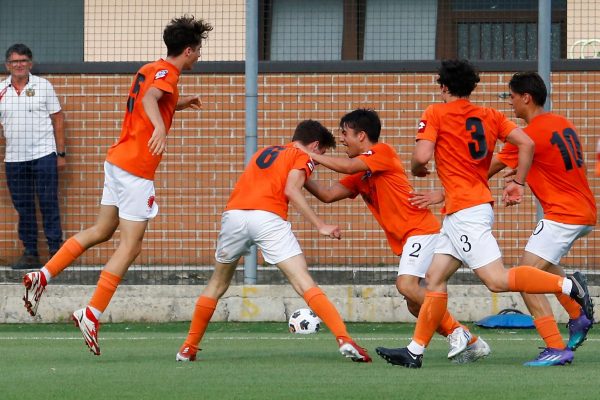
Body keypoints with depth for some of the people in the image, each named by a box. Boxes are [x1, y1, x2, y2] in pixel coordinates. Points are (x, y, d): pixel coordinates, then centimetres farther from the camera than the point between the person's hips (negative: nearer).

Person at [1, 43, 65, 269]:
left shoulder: (43, 86, 2)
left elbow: (58, 119, 4)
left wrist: (61, 153, 1)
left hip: (43, 155, -3)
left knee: (48, 204, -4)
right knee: (23, 208, 6)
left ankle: (56, 251, 0)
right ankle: (30, 253, 12)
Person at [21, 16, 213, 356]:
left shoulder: (149, 70, 15)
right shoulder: (167, 73, -12)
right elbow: (150, 98, -35)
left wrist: (179, 103, 42)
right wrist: (160, 127, -53)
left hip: (119, 159, 9)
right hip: (136, 169, -9)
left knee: (102, 231, 20)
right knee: (131, 246, -5)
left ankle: (43, 277, 15)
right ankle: (92, 315, -9)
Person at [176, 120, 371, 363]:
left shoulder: (264, 152, 32)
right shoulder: (303, 157, 13)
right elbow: (291, 190, -3)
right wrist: (320, 226, -4)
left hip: (233, 213, 5)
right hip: (268, 217, -5)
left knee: (218, 283, 21)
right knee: (303, 281, -9)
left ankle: (189, 348, 23)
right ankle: (344, 340, -19)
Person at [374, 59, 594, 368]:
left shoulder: (436, 114, -4)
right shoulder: (490, 116, 14)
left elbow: (422, 155, -15)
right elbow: (526, 144, 5)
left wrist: (416, 169, 7)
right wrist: (518, 183, 13)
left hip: (465, 211, -9)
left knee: (497, 279, -15)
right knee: (435, 277, 11)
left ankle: (567, 285, -23)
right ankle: (415, 351, 11)